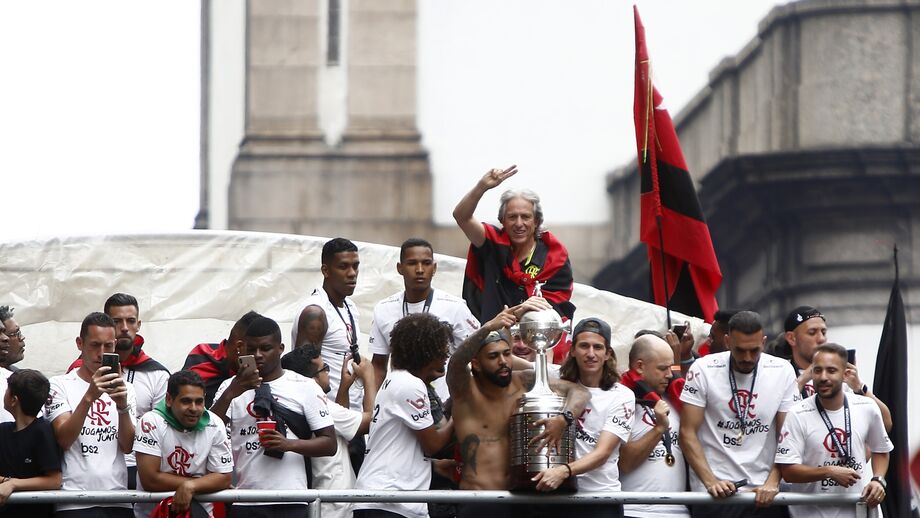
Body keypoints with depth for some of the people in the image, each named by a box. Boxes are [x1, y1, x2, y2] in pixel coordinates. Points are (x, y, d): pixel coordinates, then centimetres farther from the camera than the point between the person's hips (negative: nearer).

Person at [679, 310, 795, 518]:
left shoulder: (782, 372, 1)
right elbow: (688, 433, -5)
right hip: (715, 493, -2)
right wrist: (711, 482, -15)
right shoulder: (703, 370, -5)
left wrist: (772, 483, -11)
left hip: (764, 493, 2)